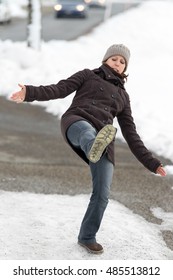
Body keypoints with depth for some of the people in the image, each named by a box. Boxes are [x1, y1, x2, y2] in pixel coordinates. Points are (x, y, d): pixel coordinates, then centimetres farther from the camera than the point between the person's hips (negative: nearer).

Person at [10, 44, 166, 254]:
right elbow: (60, 89, 8)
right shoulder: (88, 75, 23)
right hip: (77, 122, -3)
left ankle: (87, 237, 14)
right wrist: (31, 93, -11)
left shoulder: (123, 96, 31)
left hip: (103, 137, 4)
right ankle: (95, 148, -80)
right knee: (88, 133, -43)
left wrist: (151, 163, 19)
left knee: (102, 194, -8)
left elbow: (131, 135, 27)